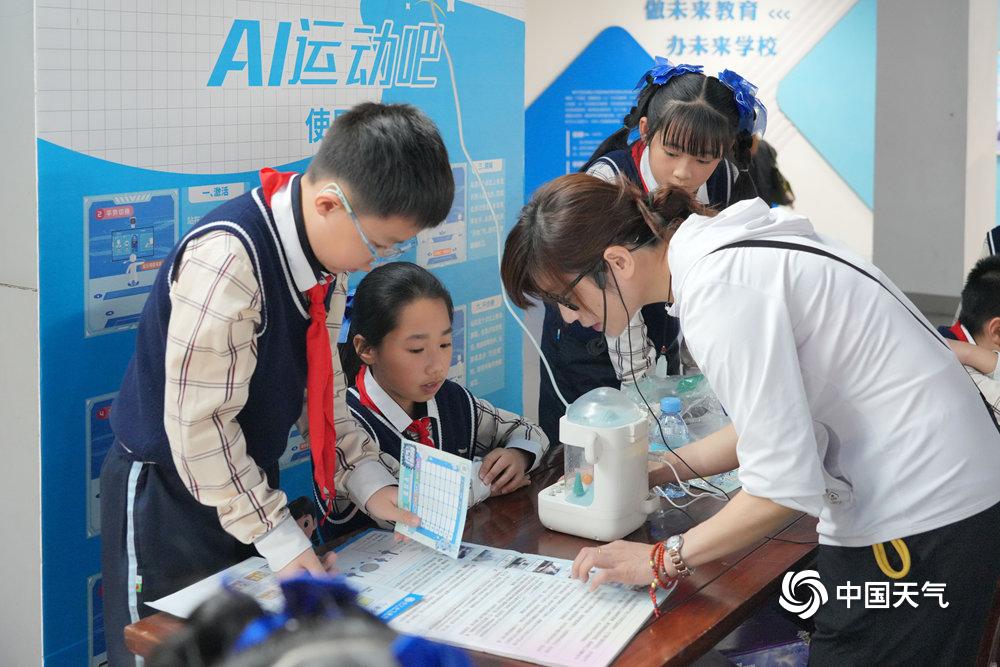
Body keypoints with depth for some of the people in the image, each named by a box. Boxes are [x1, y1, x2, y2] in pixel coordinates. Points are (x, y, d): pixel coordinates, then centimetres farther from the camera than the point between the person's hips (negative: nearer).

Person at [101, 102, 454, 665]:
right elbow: (198, 423, -27)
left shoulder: (330, 257, -4)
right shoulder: (229, 258, -31)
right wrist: (277, 534, -20)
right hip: (169, 497, -8)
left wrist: (369, 482, -4)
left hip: (247, 484, 8)